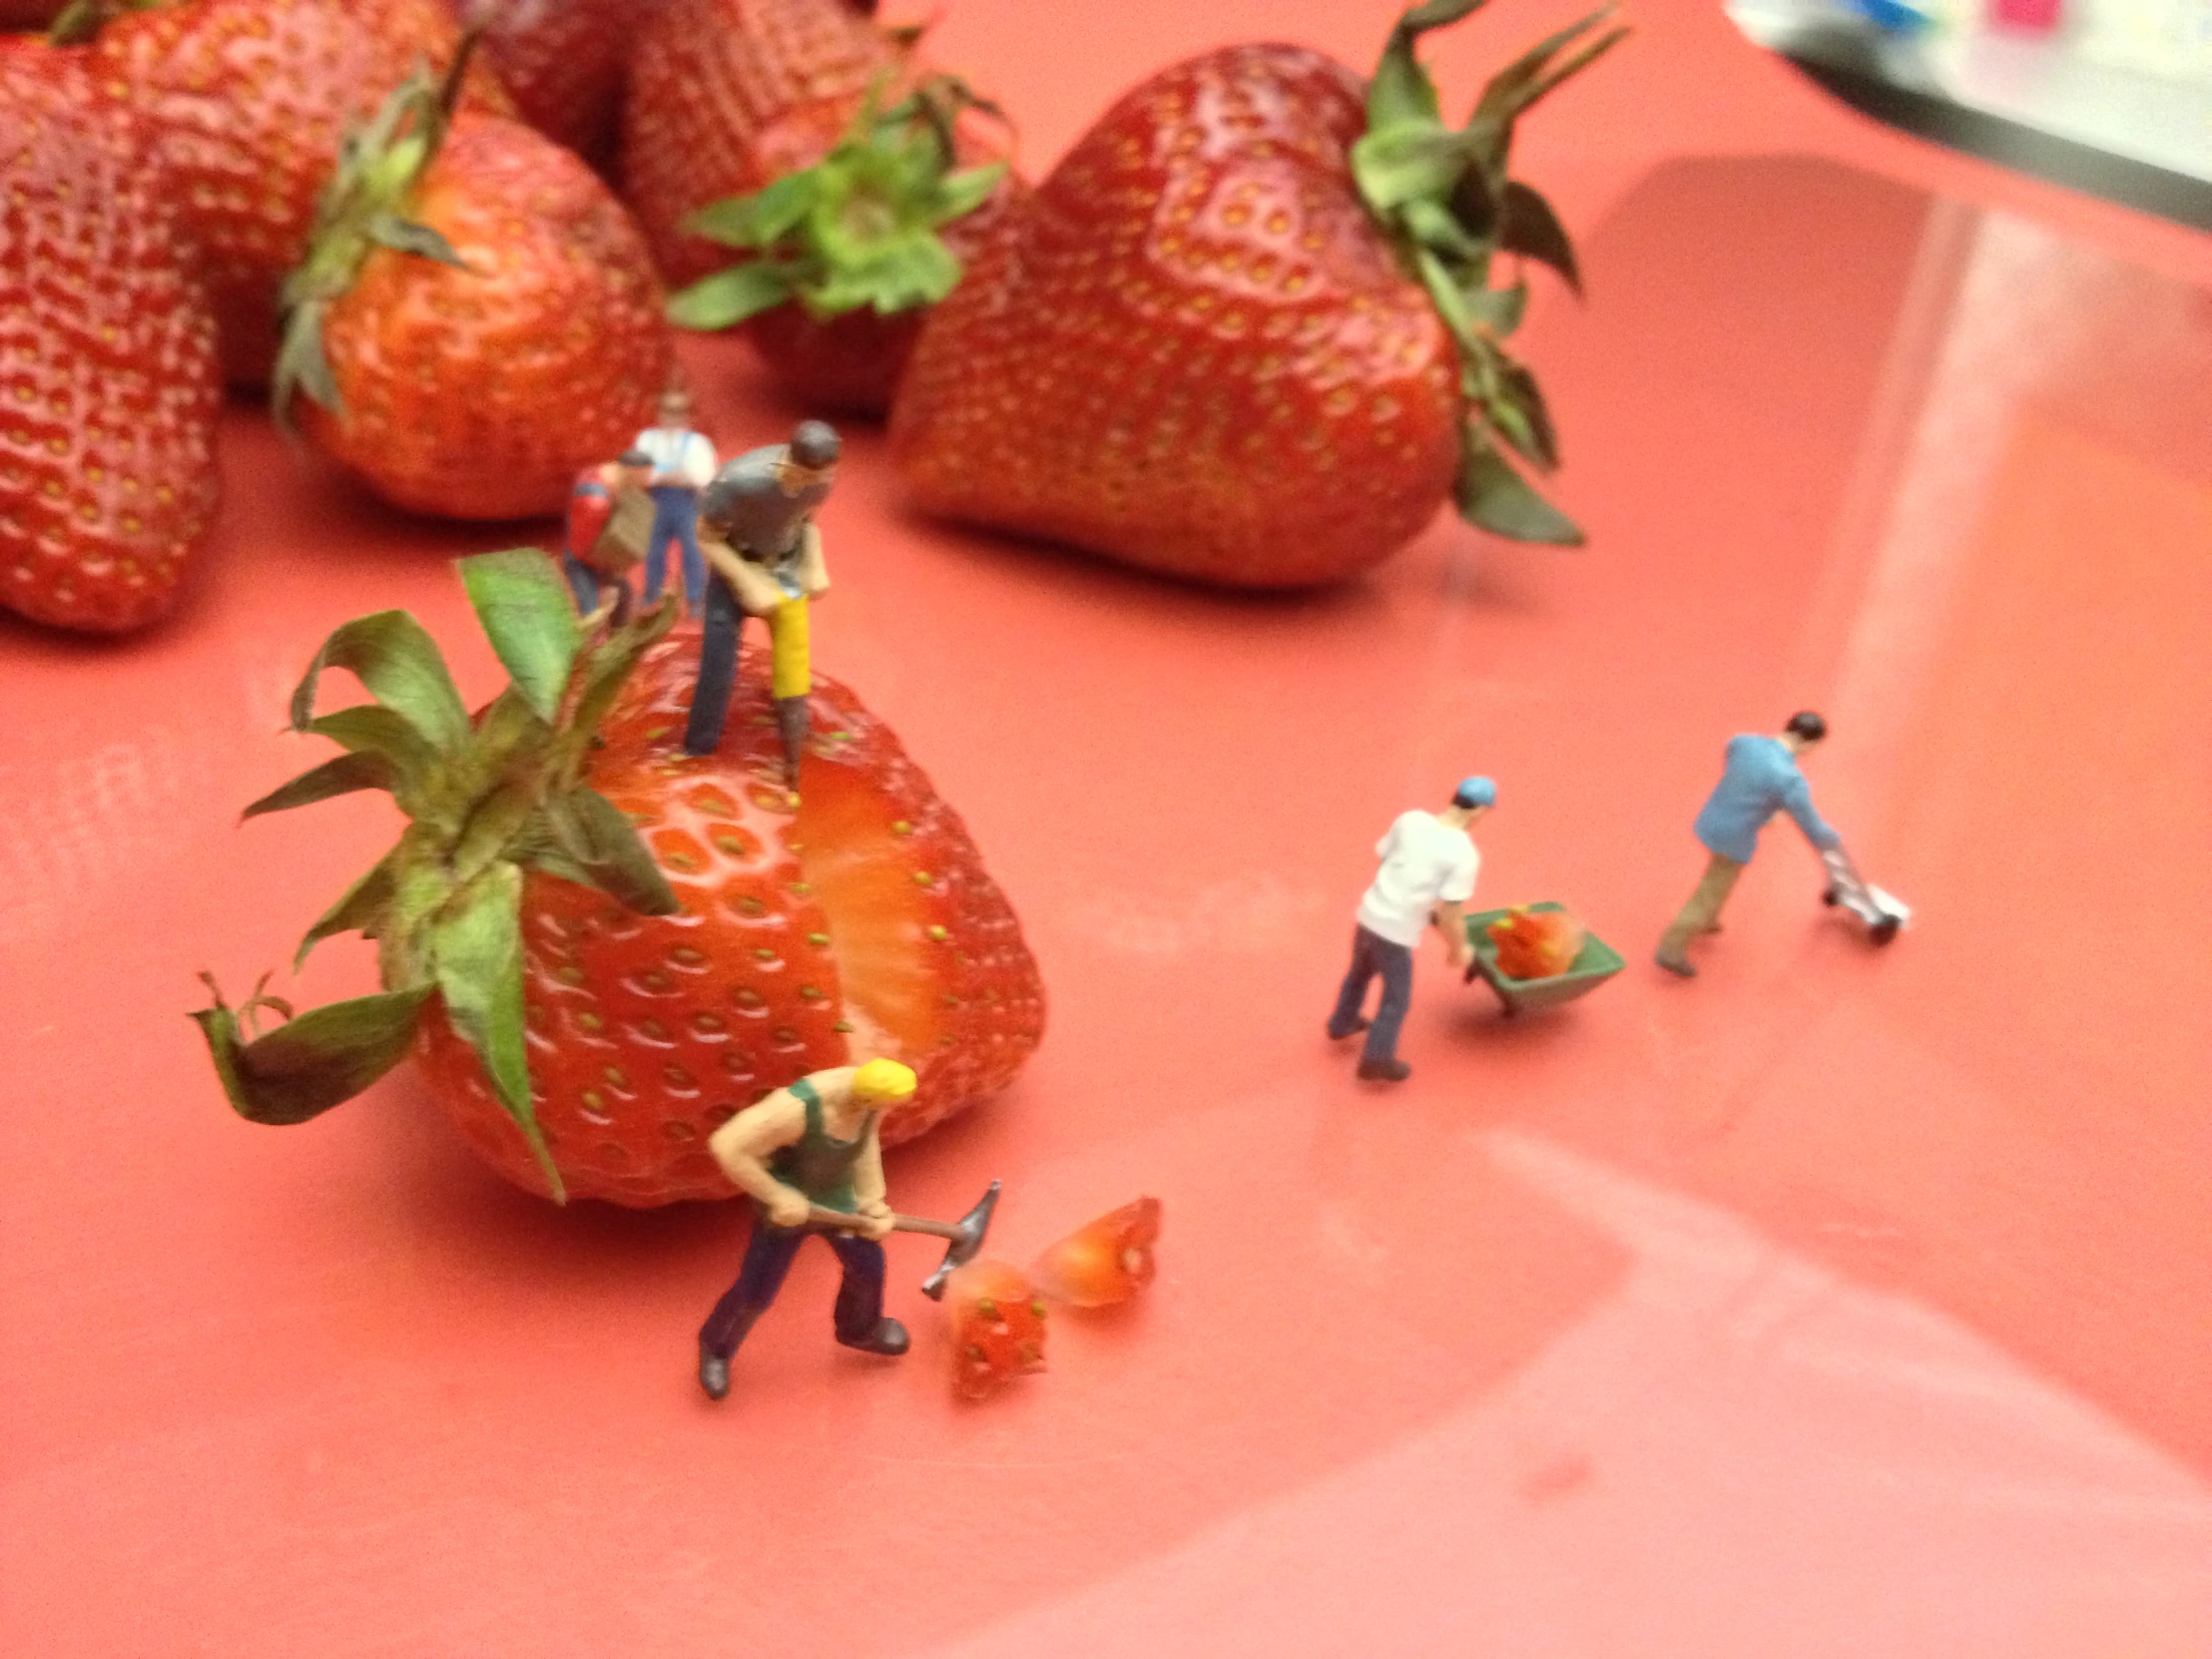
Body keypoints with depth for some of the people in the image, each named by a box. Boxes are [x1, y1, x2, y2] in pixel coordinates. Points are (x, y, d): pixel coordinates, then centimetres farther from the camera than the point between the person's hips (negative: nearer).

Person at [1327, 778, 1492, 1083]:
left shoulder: (1410, 819, -4)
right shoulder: (1465, 855, -19)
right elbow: (1451, 913, -19)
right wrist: (1459, 950, 1)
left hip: (1369, 914, 6)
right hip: (1396, 932, -6)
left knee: (1360, 971, 33)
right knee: (1397, 999, 18)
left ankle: (1343, 1023, 53)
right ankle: (1376, 1059, 31)